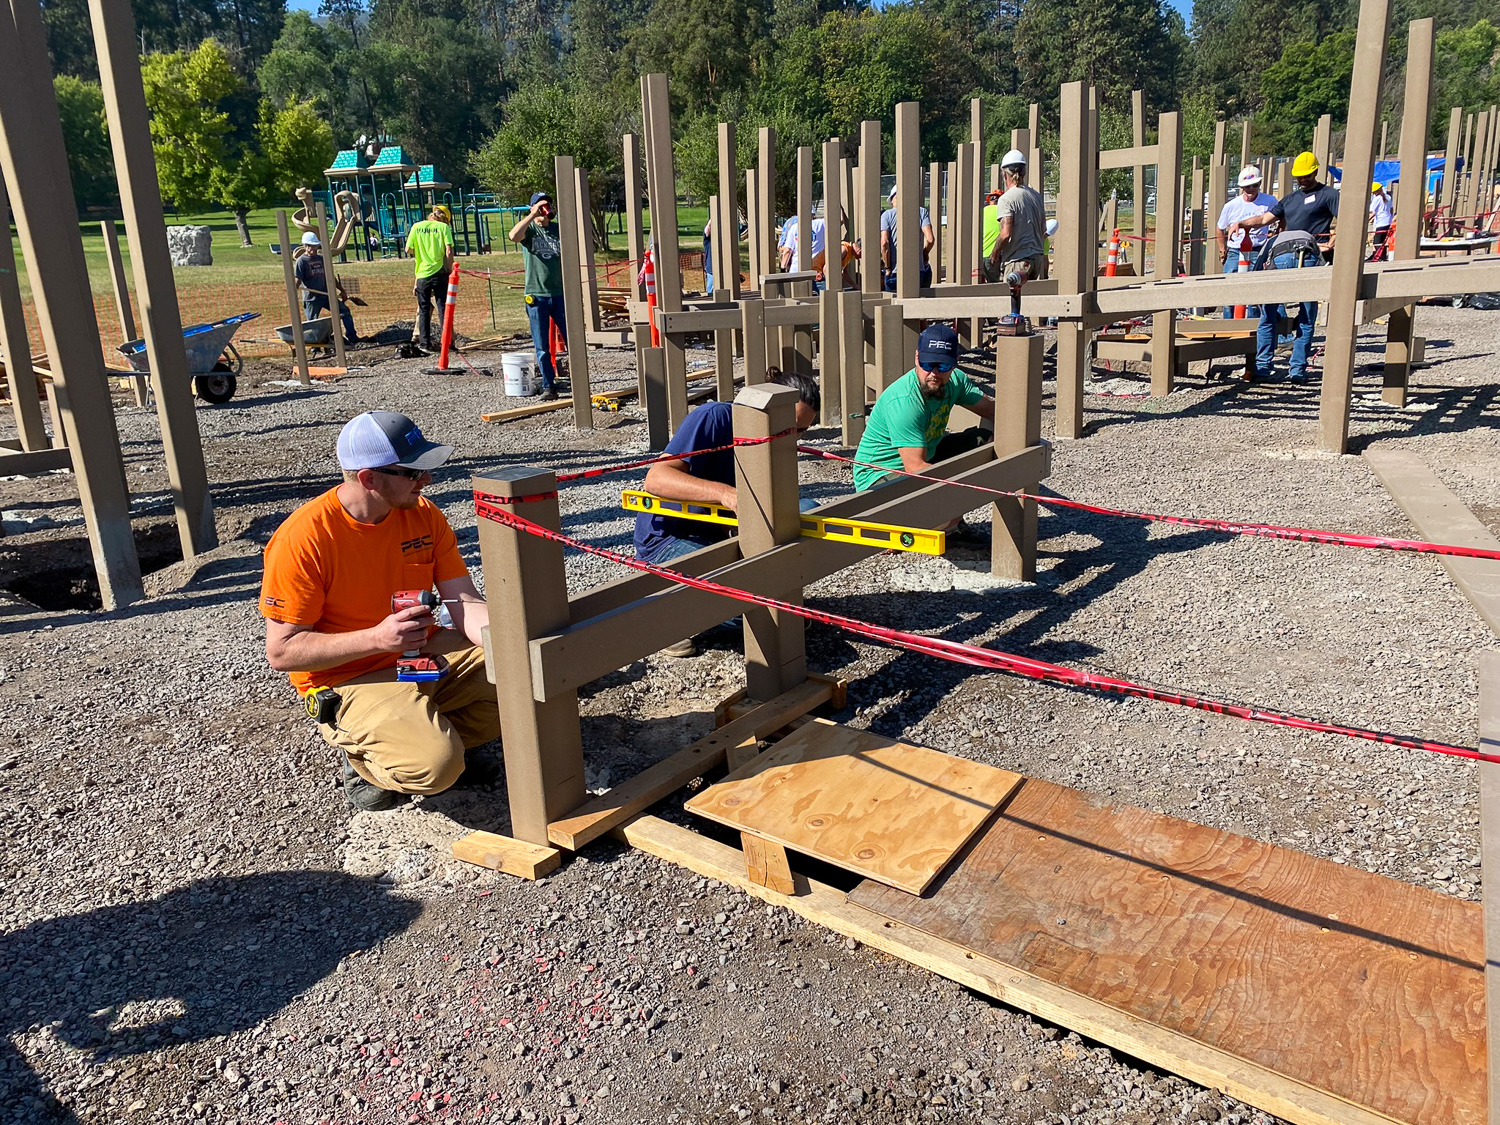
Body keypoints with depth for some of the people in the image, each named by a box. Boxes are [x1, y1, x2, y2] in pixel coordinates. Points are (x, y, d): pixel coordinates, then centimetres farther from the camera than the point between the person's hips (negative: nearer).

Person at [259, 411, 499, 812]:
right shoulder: (302, 539, -20)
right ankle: (364, 752, 4)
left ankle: (432, 731, 4)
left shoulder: (424, 515, -3)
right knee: (434, 766, -28)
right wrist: (376, 638, -30)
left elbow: (466, 605, -7)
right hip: (348, 681, -5)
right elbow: (281, 651, -16)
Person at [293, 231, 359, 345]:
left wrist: (342, 291, 19)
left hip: (326, 295, 5)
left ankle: (351, 336, 6)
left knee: (344, 310, -1)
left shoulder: (321, 258, 12)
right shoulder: (302, 261, -6)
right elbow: (298, 280, -15)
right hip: (311, 299, -5)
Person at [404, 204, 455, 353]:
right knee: (443, 308, 6)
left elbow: (408, 250, 6)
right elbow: (449, 251, -9)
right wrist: (449, 269, 1)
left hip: (422, 274, 2)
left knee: (423, 310, 9)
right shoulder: (444, 227, -1)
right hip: (440, 273, -2)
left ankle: (424, 342, 8)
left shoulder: (416, 227, 6)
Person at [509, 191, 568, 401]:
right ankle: (548, 386, 10)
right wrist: (533, 215, -22)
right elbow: (513, 236, -21)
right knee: (542, 346, 2)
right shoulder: (528, 229, 3)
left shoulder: (559, 230, 12)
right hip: (536, 296, -2)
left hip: (560, 294, 2)